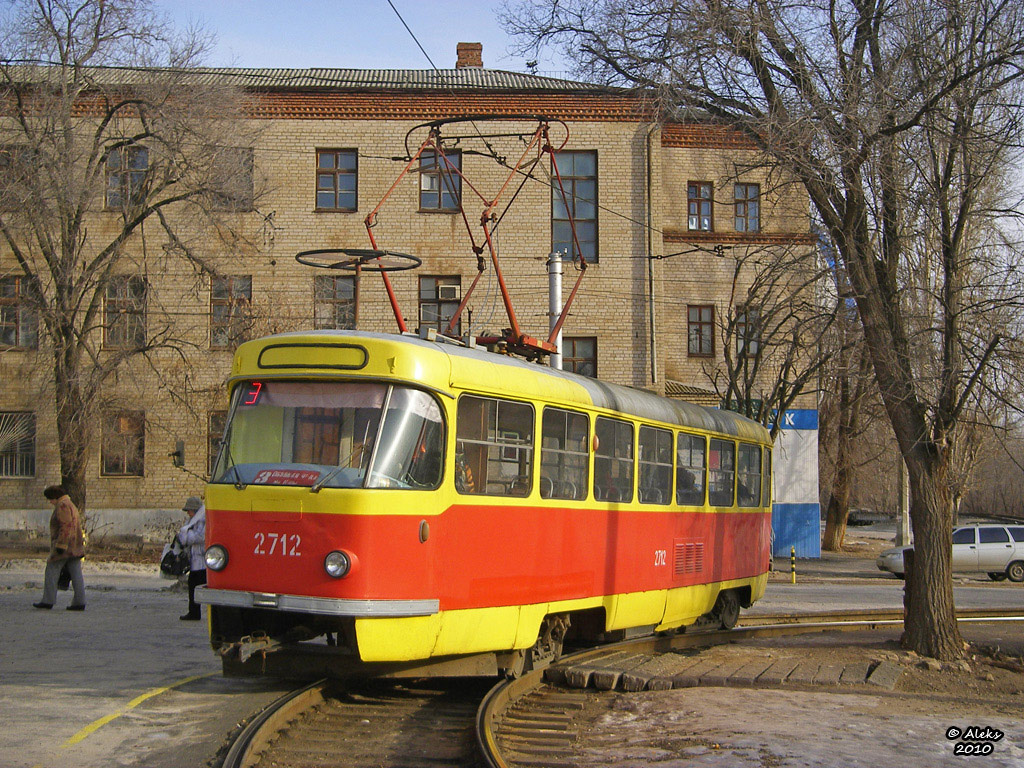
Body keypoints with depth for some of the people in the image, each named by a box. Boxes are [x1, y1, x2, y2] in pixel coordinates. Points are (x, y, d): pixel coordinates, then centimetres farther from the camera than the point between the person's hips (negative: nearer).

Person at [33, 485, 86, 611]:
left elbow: (66, 526, -21)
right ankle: (79, 602, 0)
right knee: (76, 574, 4)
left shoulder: (62, 506, -11)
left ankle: (48, 601, 2)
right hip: (75, 548, 9)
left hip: (63, 545, -9)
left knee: (51, 572, 0)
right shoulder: (71, 505, 20)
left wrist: (61, 545, -24)